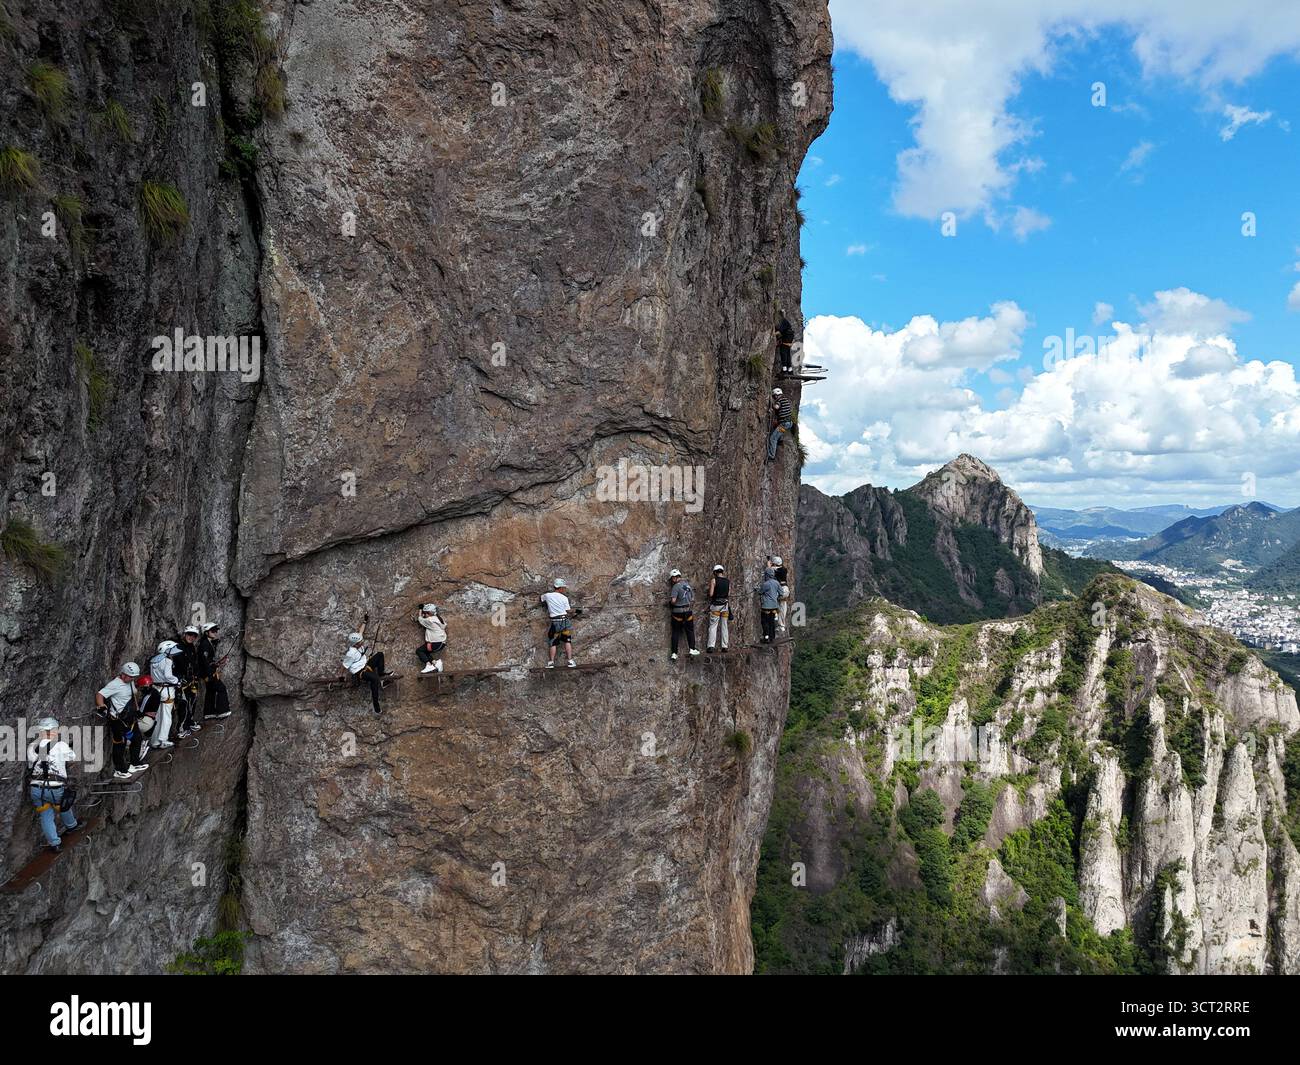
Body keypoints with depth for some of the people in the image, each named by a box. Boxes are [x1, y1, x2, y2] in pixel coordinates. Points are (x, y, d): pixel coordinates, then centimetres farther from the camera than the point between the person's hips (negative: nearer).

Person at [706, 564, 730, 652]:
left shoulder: (714, 580, -7)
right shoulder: (728, 581, 6)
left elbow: (711, 594, -11)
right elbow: (729, 595, 8)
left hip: (715, 605, -4)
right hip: (725, 605, 4)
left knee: (713, 626, -2)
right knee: (724, 627, 10)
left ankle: (711, 646, -9)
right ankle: (725, 646, 9)